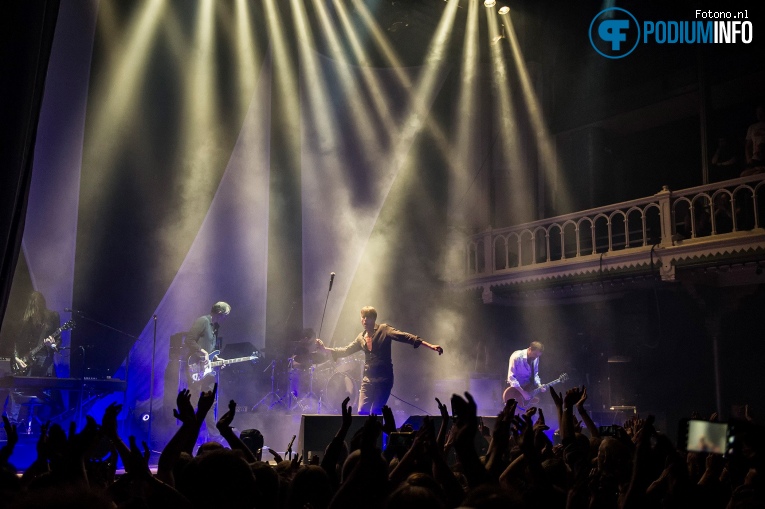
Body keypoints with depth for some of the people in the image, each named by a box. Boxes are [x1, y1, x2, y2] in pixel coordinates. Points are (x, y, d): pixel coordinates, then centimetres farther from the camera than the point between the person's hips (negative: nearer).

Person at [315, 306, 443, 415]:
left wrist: (430, 346, -22)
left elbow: (405, 337, -13)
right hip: (368, 379, 5)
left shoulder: (383, 330, -3)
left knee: (375, 413, -11)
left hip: (384, 379, -5)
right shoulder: (361, 337, 14)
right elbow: (346, 350, 24)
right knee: (362, 412, -2)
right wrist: (325, 349, 17)